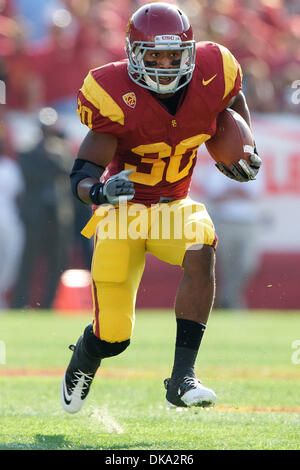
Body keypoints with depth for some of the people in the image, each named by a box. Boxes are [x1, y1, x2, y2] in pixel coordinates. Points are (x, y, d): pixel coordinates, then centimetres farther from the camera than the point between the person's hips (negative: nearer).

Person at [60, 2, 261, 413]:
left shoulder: (210, 77, -13)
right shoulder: (117, 99, -23)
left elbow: (233, 99, 14)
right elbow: (81, 174, -22)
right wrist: (98, 190, -44)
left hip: (175, 206, 3)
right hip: (123, 211, -3)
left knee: (201, 250, -34)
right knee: (113, 337, -6)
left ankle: (183, 377, -26)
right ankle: (82, 362, 36)